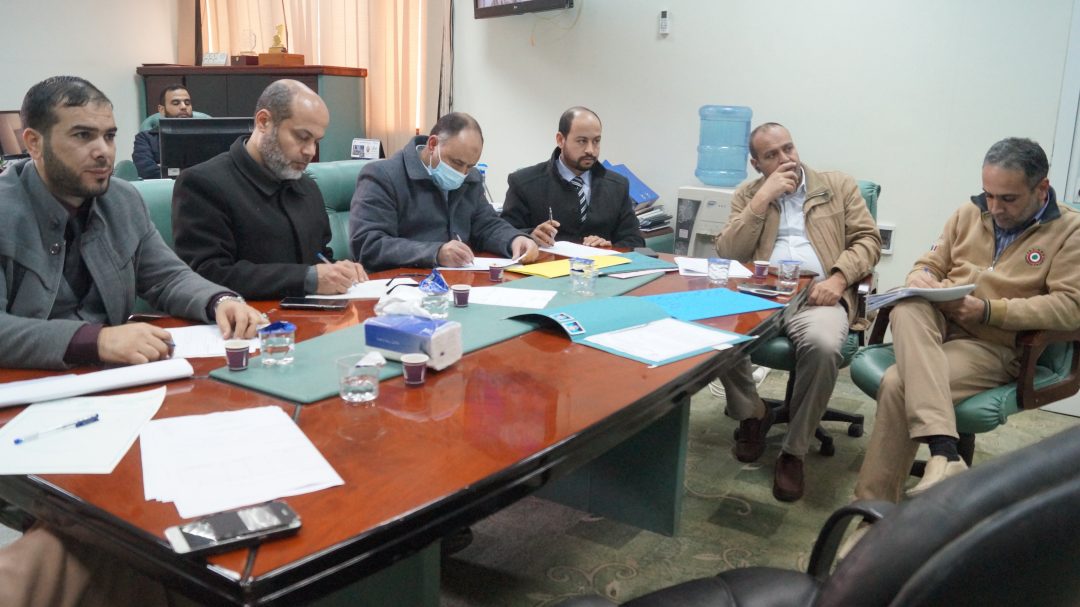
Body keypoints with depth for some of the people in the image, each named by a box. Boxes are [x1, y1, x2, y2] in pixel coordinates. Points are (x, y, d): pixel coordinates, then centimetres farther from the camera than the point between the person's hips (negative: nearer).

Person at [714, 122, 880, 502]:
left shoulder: (839, 186, 17)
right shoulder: (748, 194, 18)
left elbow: (868, 240, 8)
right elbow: (727, 254, 4)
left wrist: (838, 276, -12)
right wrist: (764, 197, -2)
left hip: (818, 295, -1)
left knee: (823, 345, -36)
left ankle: (794, 451, -15)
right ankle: (752, 414, -2)